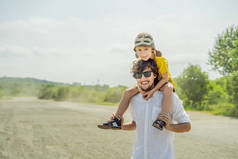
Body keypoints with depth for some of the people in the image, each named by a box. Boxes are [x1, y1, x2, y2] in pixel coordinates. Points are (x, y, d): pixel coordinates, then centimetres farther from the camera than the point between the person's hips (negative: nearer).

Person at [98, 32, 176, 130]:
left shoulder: (161, 60, -28)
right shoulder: (139, 62, -12)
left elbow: (165, 78, -24)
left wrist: (153, 91, -30)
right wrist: (141, 89, -18)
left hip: (163, 83, -5)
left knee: (168, 89, -42)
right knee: (127, 92, -9)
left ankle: (161, 119, -46)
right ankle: (116, 119, -4)